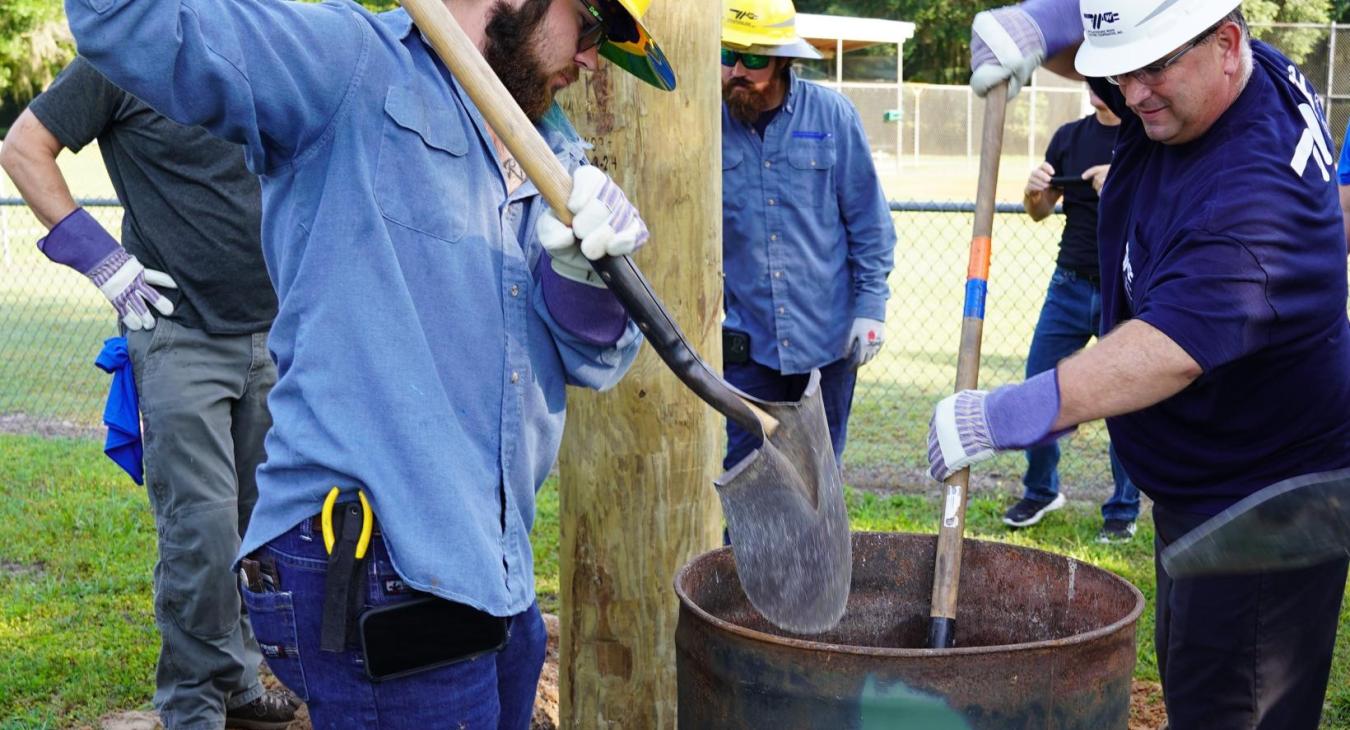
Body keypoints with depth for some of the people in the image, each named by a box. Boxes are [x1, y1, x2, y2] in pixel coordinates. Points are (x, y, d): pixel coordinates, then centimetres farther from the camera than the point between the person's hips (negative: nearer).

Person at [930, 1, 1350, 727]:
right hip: (1194, 489, 10)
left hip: (1264, 507, -10)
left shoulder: (1259, 194, -31)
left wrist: (1009, 413, -48)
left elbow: (1172, 349, -42)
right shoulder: (1180, 91, -3)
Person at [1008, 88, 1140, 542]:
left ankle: (1122, 512, 16)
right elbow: (1040, 212, 14)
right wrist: (1035, 190, -7)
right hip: (1070, 285, 4)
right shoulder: (1069, 137, 9)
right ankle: (1041, 490, 24)